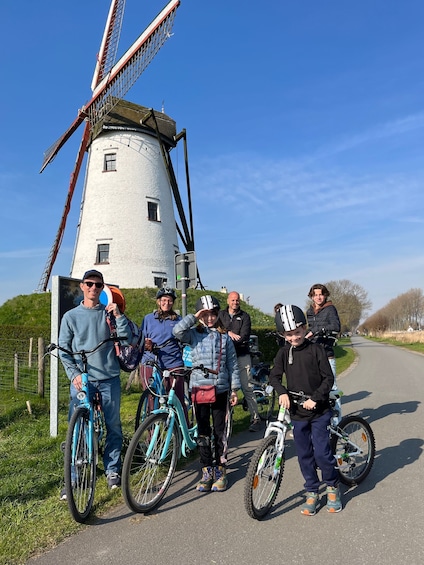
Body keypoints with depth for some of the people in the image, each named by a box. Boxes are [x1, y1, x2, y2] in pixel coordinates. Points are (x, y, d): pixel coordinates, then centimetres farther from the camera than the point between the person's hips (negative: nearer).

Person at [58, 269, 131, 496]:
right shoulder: (71, 316, 4)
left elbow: (127, 340, -1)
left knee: (113, 426, 9)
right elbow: (64, 350, 4)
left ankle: (112, 470, 26)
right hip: (82, 380, -1)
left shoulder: (109, 313, 6)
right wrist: (74, 374, -9)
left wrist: (118, 315, -12)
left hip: (109, 379, 1)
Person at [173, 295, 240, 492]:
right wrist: (194, 317, -18)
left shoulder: (224, 337, 3)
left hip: (220, 389, 1)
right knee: (203, 431, 9)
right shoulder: (194, 334, -1)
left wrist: (234, 389, 3)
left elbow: (232, 364, 5)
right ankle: (207, 471, 22)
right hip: (199, 388, 0)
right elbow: (177, 331, -23)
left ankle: (220, 471, 24)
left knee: (220, 431, 8)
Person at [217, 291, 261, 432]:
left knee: (247, 387, -7)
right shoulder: (221, 315, 12)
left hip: (242, 355, -2)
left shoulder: (244, 316, 5)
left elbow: (244, 337, -7)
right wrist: (228, 332, -17)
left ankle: (255, 418, 0)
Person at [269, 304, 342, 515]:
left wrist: (315, 398, -18)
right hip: (297, 412, 3)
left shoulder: (316, 350, -8)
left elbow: (328, 378, -8)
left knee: (321, 452, -3)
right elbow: (274, 375, -3)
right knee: (304, 455, 11)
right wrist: (282, 392, -21)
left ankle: (332, 486, 24)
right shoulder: (284, 353, 0)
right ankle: (312, 493, 29)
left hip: (319, 411, -3)